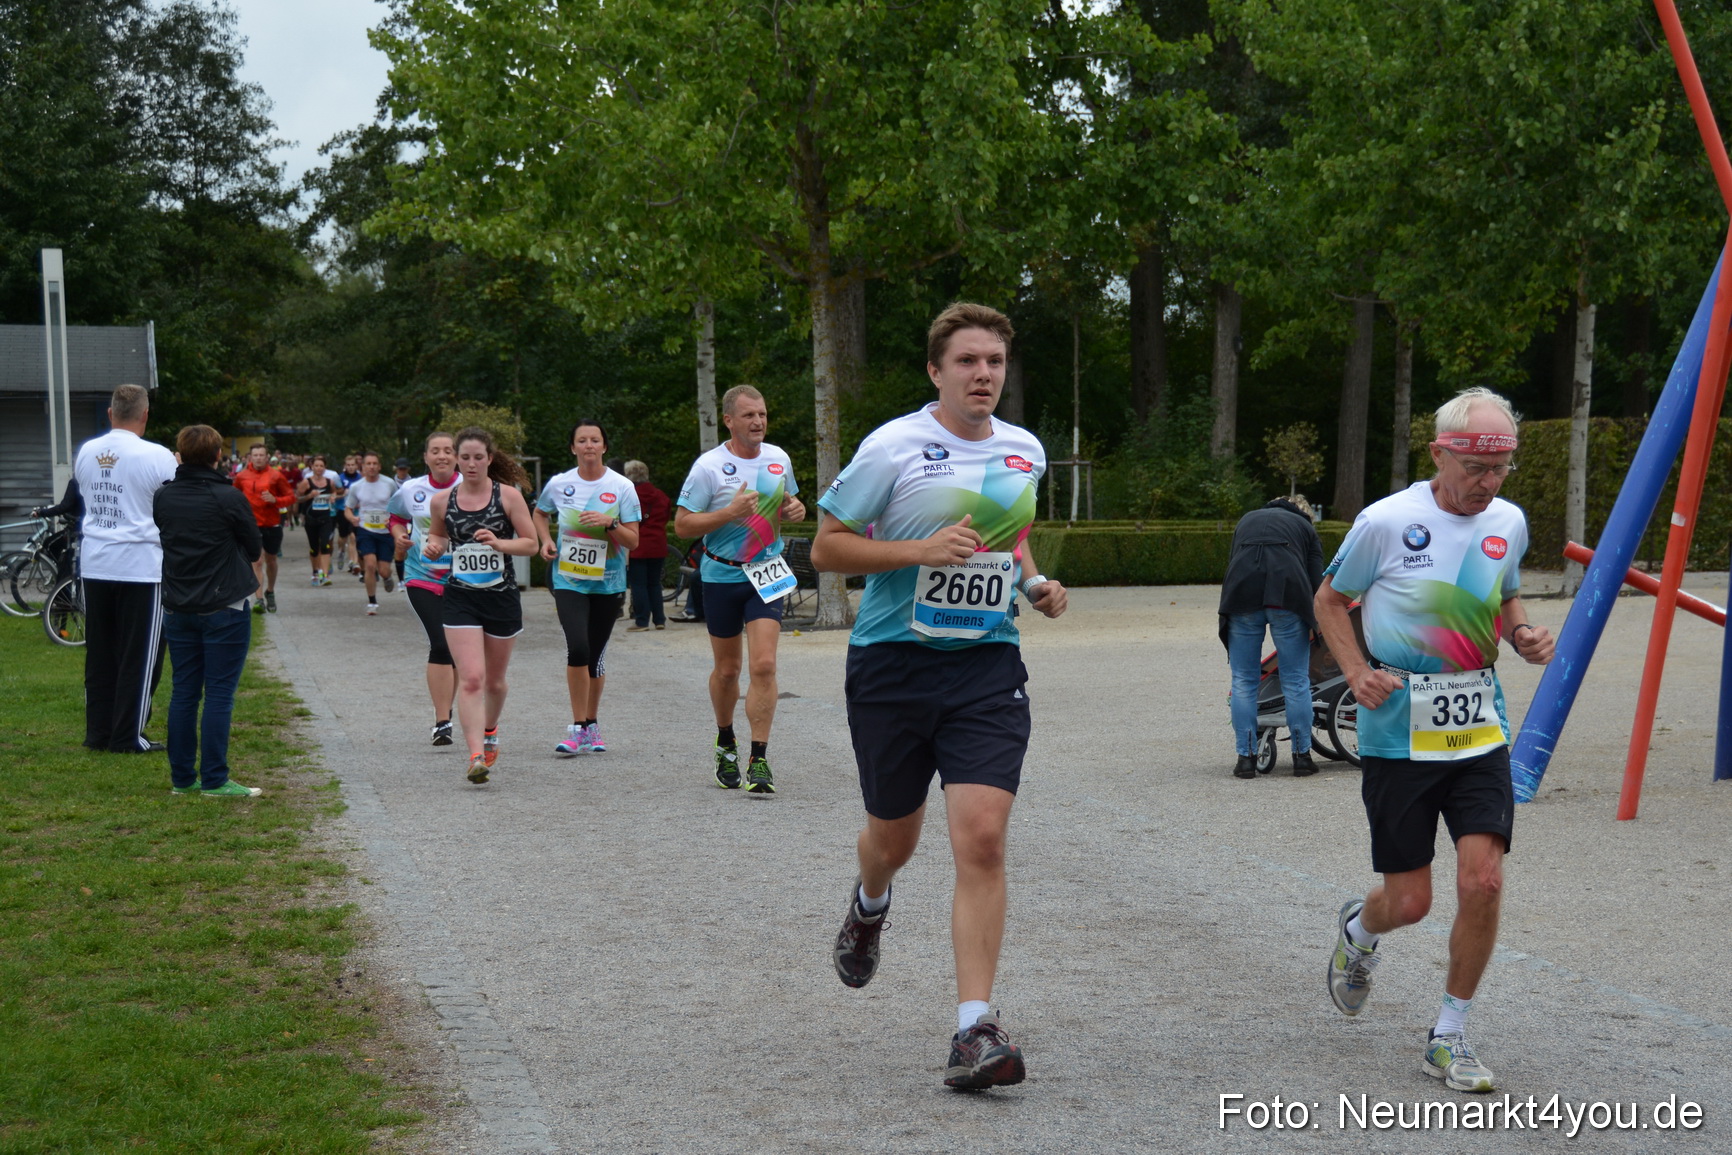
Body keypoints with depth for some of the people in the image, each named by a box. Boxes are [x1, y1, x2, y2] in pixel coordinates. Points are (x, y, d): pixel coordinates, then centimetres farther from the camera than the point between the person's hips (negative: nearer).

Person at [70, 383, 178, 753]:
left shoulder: (86, 452, 3)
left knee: (99, 653, 12)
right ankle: (128, 737, 4)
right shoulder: (157, 457, -13)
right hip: (142, 564, -5)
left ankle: (98, 732, 16)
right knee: (139, 655, 3)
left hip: (95, 564, 5)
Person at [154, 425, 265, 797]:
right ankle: (214, 780, -2)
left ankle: (182, 777, 13)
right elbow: (255, 547, -1)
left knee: (183, 692, 10)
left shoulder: (163, 498, 1)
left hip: (178, 609, 5)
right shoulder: (229, 498, -13)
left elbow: (161, 542, 13)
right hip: (223, 609, -5)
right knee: (219, 693, -2)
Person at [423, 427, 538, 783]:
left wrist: (499, 543, -20)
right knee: (471, 678, -15)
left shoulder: (508, 496, -4)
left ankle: (489, 730, 45)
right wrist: (434, 547, -4)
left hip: (502, 597, 0)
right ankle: (476, 756, -17)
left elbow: (531, 543, -2)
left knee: (494, 680, 16)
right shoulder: (441, 500, 1)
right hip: (460, 598, 0)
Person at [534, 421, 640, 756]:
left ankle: (591, 725, 25)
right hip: (569, 581, -1)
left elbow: (633, 541, -4)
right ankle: (579, 727, -13)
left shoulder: (622, 487, -4)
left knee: (594, 656, 8)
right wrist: (546, 540, 3)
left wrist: (609, 524, -21)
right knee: (578, 647, -19)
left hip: (608, 583, 1)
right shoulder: (559, 484, 0)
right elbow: (539, 514, 21)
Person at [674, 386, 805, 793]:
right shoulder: (710, 466, -9)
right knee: (727, 669, 11)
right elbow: (682, 524, -10)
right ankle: (725, 744, 35)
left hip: (766, 574, 2)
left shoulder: (779, 459, 5)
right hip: (722, 576, -2)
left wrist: (795, 510, -1)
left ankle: (759, 760, -10)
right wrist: (730, 512, -22)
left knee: (764, 665, -12)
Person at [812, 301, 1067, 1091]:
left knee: (982, 840, -13)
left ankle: (975, 1028, -11)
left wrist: (1034, 582, 8)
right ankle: (869, 905, 52)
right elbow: (827, 548, -7)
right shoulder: (893, 448, -8)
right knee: (894, 837, 14)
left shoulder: (1025, 452, 8)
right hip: (893, 667, -2)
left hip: (987, 668, 2)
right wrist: (922, 550, -19)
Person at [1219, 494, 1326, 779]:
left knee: (1244, 681, 8)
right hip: (1288, 592, -1)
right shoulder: (1305, 527, 25)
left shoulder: (1246, 520, 33)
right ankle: (1302, 756, 9)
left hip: (1242, 595, 2)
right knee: (1296, 681, 7)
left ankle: (1246, 758, 8)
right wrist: (1315, 623, 23)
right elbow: (1316, 582, 15)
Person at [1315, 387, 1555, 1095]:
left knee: (1483, 881, -10)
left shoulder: (1509, 523, 3)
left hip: (1478, 733, 3)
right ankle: (1357, 932, 41)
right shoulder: (1386, 522, -11)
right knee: (1408, 901, 2)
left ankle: (1450, 1037, 8)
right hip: (1398, 736, -3)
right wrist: (1357, 671, -13)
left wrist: (1524, 635, 0)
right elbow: (1330, 600, 3)